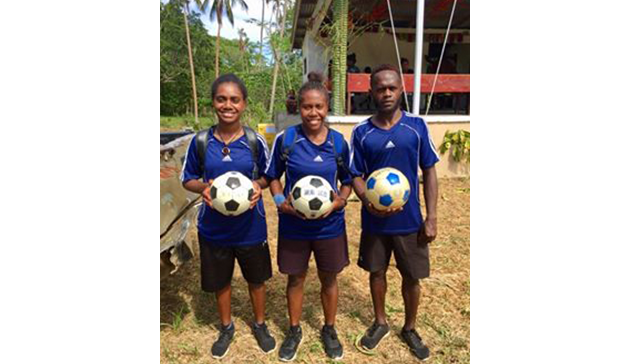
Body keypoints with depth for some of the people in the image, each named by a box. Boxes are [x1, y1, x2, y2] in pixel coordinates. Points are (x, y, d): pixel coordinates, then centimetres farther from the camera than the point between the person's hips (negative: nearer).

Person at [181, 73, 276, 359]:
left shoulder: (255, 141, -9)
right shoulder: (200, 141, -7)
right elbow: (187, 179, 2)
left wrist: (259, 185, -20)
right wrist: (203, 188, -20)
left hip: (250, 226, 0)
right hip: (213, 227, 1)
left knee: (256, 279, 18)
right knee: (219, 281, 18)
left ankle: (260, 325, 43)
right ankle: (226, 328, 44)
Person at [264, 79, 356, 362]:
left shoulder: (339, 142, -6)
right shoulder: (285, 139, -10)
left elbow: (347, 181, 5)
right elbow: (273, 176, 2)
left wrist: (341, 200, -14)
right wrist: (280, 201, -15)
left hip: (330, 226, 1)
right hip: (293, 226, -1)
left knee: (329, 279, 16)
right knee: (295, 278, 16)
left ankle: (329, 330, 41)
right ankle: (294, 330, 40)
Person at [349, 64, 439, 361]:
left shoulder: (417, 126, -5)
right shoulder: (361, 132, -5)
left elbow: (429, 172, -1)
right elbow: (356, 177, -2)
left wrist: (431, 218, -5)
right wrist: (369, 201, -24)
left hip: (410, 220, 0)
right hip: (374, 221, 0)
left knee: (412, 277, 13)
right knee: (377, 272, 17)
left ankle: (410, 328, 38)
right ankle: (380, 323, 41)